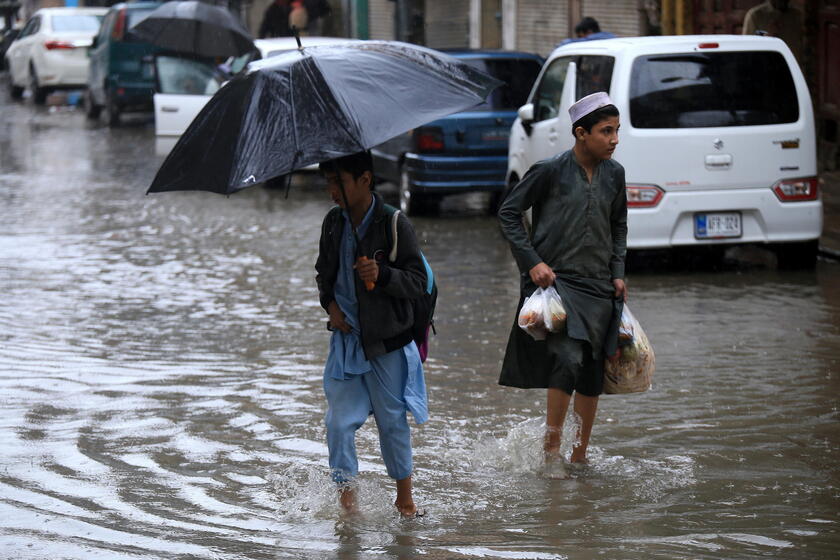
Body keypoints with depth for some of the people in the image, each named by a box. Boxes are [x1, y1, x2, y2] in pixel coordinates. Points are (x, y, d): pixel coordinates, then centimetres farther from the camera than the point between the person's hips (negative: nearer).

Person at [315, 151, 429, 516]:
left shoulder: (394, 224, -12)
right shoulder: (333, 223, 4)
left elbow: (418, 282, -11)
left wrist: (383, 275, -28)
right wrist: (330, 304, 1)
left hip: (387, 342, -4)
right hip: (346, 337, 4)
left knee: (392, 421, 6)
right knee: (339, 420, -4)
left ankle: (405, 499, 21)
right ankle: (346, 492, 10)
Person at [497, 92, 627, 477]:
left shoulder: (614, 174, 7)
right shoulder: (551, 171, -9)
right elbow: (508, 212, -3)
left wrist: (617, 272, 11)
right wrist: (532, 261, -10)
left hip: (599, 287, 6)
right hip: (554, 280, -6)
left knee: (592, 373, 6)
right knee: (568, 359, -22)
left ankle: (580, 456, 20)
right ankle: (551, 450, -9)